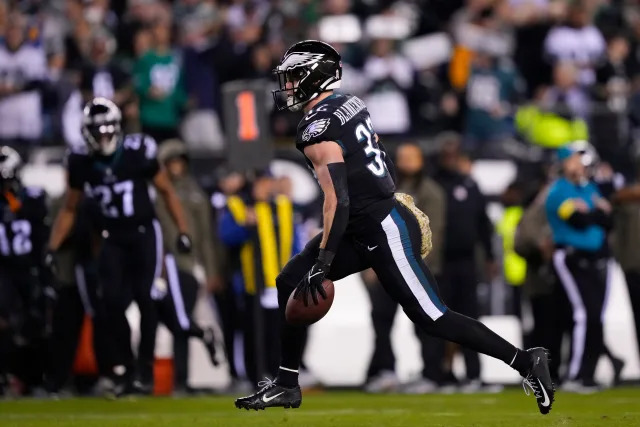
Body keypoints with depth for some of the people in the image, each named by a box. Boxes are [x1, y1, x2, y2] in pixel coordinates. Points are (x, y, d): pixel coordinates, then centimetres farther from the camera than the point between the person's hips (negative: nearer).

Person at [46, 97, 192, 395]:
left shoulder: (138, 153, -12)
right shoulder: (81, 163, -3)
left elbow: (166, 192, -1)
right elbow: (68, 210, 9)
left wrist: (183, 232, -8)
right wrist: (52, 250, 2)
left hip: (144, 233, -3)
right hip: (113, 238, 3)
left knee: (144, 298, -11)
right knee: (113, 302, -8)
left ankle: (145, 370, -1)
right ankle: (123, 371, 4)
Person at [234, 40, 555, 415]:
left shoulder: (317, 132, -19)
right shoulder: (351, 104, 8)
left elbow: (338, 201, -26)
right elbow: (384, 164, 18)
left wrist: (322, 264, -26)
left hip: (382, 234, -10)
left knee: (432, 317, -7)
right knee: (291, 282, 10)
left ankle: (526, 362, 0)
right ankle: (287, 386, 16)